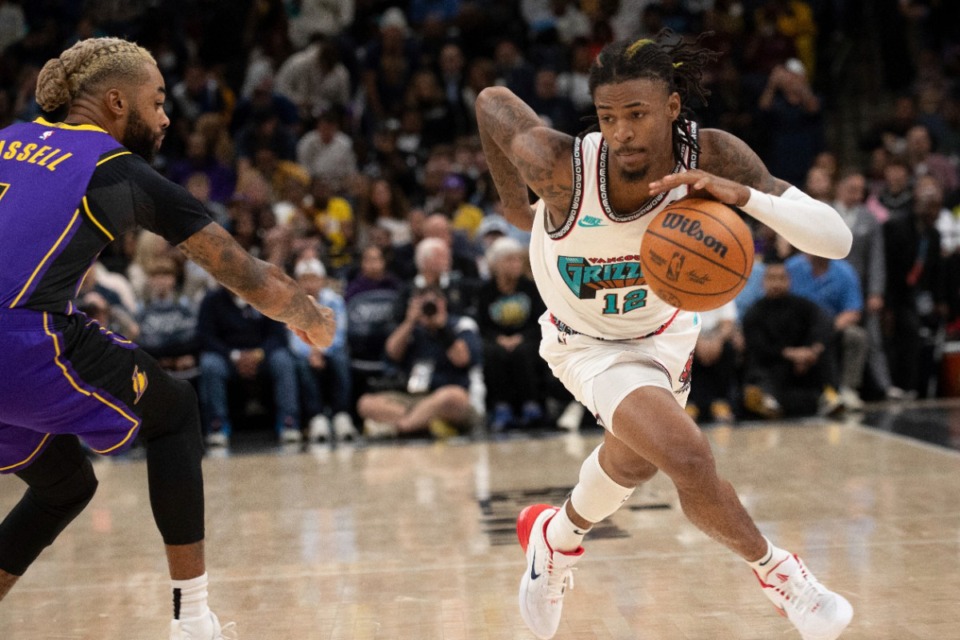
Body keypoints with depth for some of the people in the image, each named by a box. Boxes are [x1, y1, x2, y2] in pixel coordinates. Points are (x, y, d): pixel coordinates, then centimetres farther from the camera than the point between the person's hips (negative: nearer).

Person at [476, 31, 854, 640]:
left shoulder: (712, 156, -30)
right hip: (592, 344, -4)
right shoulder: (563, 165, -35)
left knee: (632, 463, 28)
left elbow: (837, 238, -34)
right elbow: (493, 100, -15)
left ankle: (557, 539, 60)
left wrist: (742, 194, -49)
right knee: (689, 457, -26)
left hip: (665, 330, 4)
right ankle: (775, 570, 2)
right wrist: (515, 200, -5)